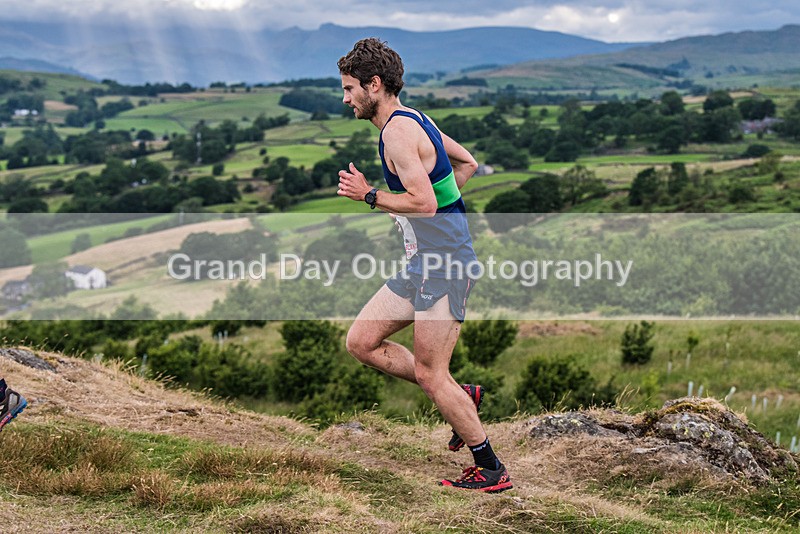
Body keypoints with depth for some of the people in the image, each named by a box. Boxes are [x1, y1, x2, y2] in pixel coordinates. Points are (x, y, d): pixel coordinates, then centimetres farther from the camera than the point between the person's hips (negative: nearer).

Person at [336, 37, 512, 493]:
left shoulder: (397, 131, -17)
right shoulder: (413, 120, 14)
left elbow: (424, 202, -26)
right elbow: (468, 163, 23)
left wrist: (368, 195, -13)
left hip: (444, 265, -10)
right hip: (423, 263, 10)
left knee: (429, 373, -5)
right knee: (361, 342, 9)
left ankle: (492, 471, 8)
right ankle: (460, 396, 17)